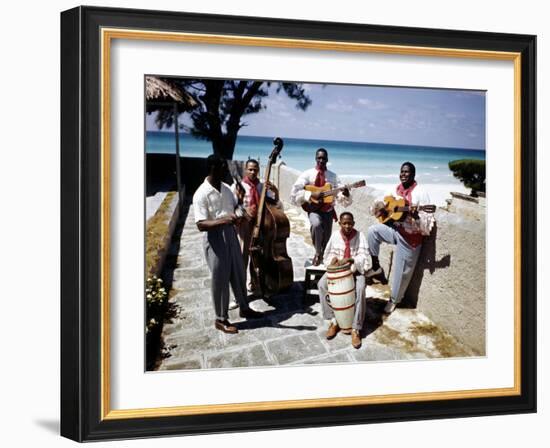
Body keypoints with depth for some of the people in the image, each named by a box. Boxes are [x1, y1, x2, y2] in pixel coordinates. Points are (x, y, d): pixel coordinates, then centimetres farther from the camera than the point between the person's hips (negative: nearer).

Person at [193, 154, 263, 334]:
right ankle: (221, 319, 18)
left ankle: (244, 308, 37)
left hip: (231, 234, 7)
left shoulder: (226, 187, 4)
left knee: (238, 274, 19)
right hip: (215, 239, -7)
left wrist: (242, 198, -2)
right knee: (220, 280, 3)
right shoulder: (201, 194, -19)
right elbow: (201, 224, -24)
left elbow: (235, 206, 19)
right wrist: (224, 220, -37)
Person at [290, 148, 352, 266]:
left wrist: (345, 194, -25)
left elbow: (342, 199, -1)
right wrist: (311, 194, -19)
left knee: (326, 237, 10)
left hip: (328, 211, 3)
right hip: (314, 209, -3)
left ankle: (320, 256, 40)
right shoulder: (307, 174, -2)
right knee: (317, 224, -34)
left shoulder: (333, 176, 3)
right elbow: (295, 193, -8)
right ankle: (317, 253, -14)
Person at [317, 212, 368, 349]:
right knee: (322, 284, -26)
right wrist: (333, 258, -13)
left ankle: (356, 329, -28)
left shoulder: (359, 236, -8)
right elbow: (328, 254, 10)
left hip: (355, 269, -3)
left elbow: (363, 256, -15)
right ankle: (333, 321, -16)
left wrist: (350, 259, -33)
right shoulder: (335, 236, -1)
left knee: (360, 289, -34)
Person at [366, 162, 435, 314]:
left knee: (401, 271, 3)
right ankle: (376, 267, 1)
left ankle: (394, 299, 27)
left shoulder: (420, 193, -17)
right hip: (394, 228, 6)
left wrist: (416, 216, -41)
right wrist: (380, 207, -9)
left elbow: (427, 221, -20)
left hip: (410, 236, -6)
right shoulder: (396, 189, 3)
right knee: (372, 231, -15)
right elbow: (379, 203, 15)